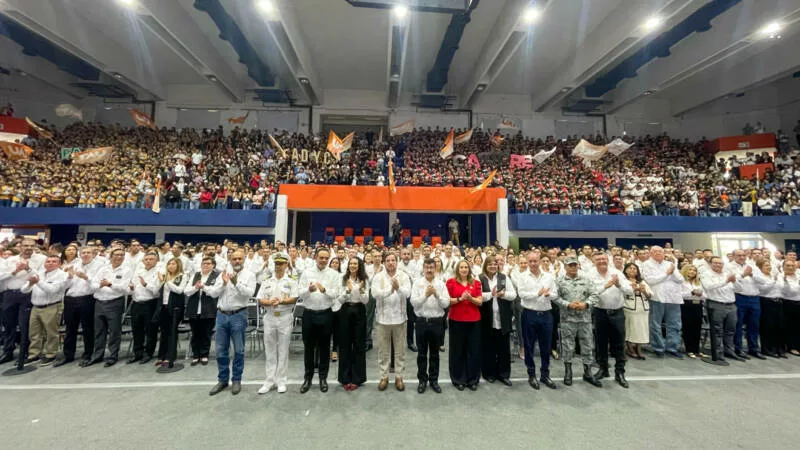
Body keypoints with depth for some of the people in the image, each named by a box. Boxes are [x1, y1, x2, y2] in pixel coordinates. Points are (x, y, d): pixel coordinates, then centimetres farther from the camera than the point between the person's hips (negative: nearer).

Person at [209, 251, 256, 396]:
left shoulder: (249, 275, -2)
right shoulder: (224, 273, 8)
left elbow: (249, 293, -15)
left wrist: (236, 282, -25)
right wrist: (223, 283, -14)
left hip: (238, 315, -3)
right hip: (221, 315, 4)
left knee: (238, 350, 6)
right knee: (221, 350, 11)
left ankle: (236, 380, 20)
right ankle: (222, 380, 26)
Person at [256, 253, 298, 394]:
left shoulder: (291, 282, -1)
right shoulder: (267, 282, 7)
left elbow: (294, 299, -9)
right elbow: (260, 300, 2)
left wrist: (280, 301, -23)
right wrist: (269, 302, -18)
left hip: (285, 317, -3)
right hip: (269, 317, 3)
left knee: (283, 350, 6)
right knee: (270, 350, 10)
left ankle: (281, 381, 18)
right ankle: (270, 380, 22)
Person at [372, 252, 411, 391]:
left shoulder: (403, 276, -2)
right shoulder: (378, 277, -3)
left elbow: (407, 293, -16)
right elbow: (375, 293, -18)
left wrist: (398, 288, -36)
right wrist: (390, 290, -34)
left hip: (399, 317, 0)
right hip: (383, 317, 0)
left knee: (399, 350, 11)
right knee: (383, 350, 11)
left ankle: (399, 376, 26)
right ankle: (384, 376, 26)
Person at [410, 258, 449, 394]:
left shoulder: (441, 284, -1)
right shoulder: (417, 283, -3)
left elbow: (446, 303, -7)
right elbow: (413, 302, -12)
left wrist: (437, 295, -23)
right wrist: (426, 295, -25)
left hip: (437, 322, 1)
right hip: (422, 321, -1)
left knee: (434, 353, 14)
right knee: (422, 353, 11)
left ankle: (434, 380, 29)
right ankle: (422, 380, 27)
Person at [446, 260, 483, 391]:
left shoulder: (476, 283, 7)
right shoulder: (451, 282, -1)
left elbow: (480, 301, 3)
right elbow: (447, 301, -5)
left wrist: (470, 298, -15)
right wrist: (460, 298, -19)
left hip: (474, 320, 2)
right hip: (456, 320, -2)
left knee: (474, 350, 6)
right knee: (458, 350, 5)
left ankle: (472, 380, 21)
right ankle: (458, 379, 20)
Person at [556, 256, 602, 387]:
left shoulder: (585, 280, 5)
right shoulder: (560, 281, -2)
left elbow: (594, 295, 2)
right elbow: (556, 297, -5)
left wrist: (586, 304, -13)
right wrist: (568, 305, -17)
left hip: (585, 318, 2)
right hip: (568, 318, -2)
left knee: (587, 345, 9)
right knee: (568, 346, 6)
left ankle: (588, 373, 24)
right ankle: (568, 372, 21)